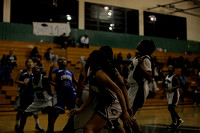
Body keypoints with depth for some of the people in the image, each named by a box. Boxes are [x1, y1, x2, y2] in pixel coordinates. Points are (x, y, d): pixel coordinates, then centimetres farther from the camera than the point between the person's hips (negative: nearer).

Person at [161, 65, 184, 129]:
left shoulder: (174, 77, -14)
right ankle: (174, 123, 15)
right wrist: (163, 94, 18)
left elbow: (178, 86, -20)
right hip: (169, 93, 9)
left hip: (174, 93, -9)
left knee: (171, 108, -13)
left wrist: (171, 89, -31)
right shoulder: (167, 76, 11)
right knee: (171, 108, 9)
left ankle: (179, 120, -1)